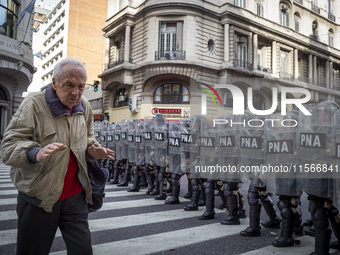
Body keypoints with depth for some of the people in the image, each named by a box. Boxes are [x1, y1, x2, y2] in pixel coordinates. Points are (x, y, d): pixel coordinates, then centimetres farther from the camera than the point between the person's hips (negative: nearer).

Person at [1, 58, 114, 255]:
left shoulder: (84, 107, 5)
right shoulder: (34, 104, -12)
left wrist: (92, 150, -5)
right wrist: (36, 153, -36)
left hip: (75, 196, 4)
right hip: (39, 196, -4)